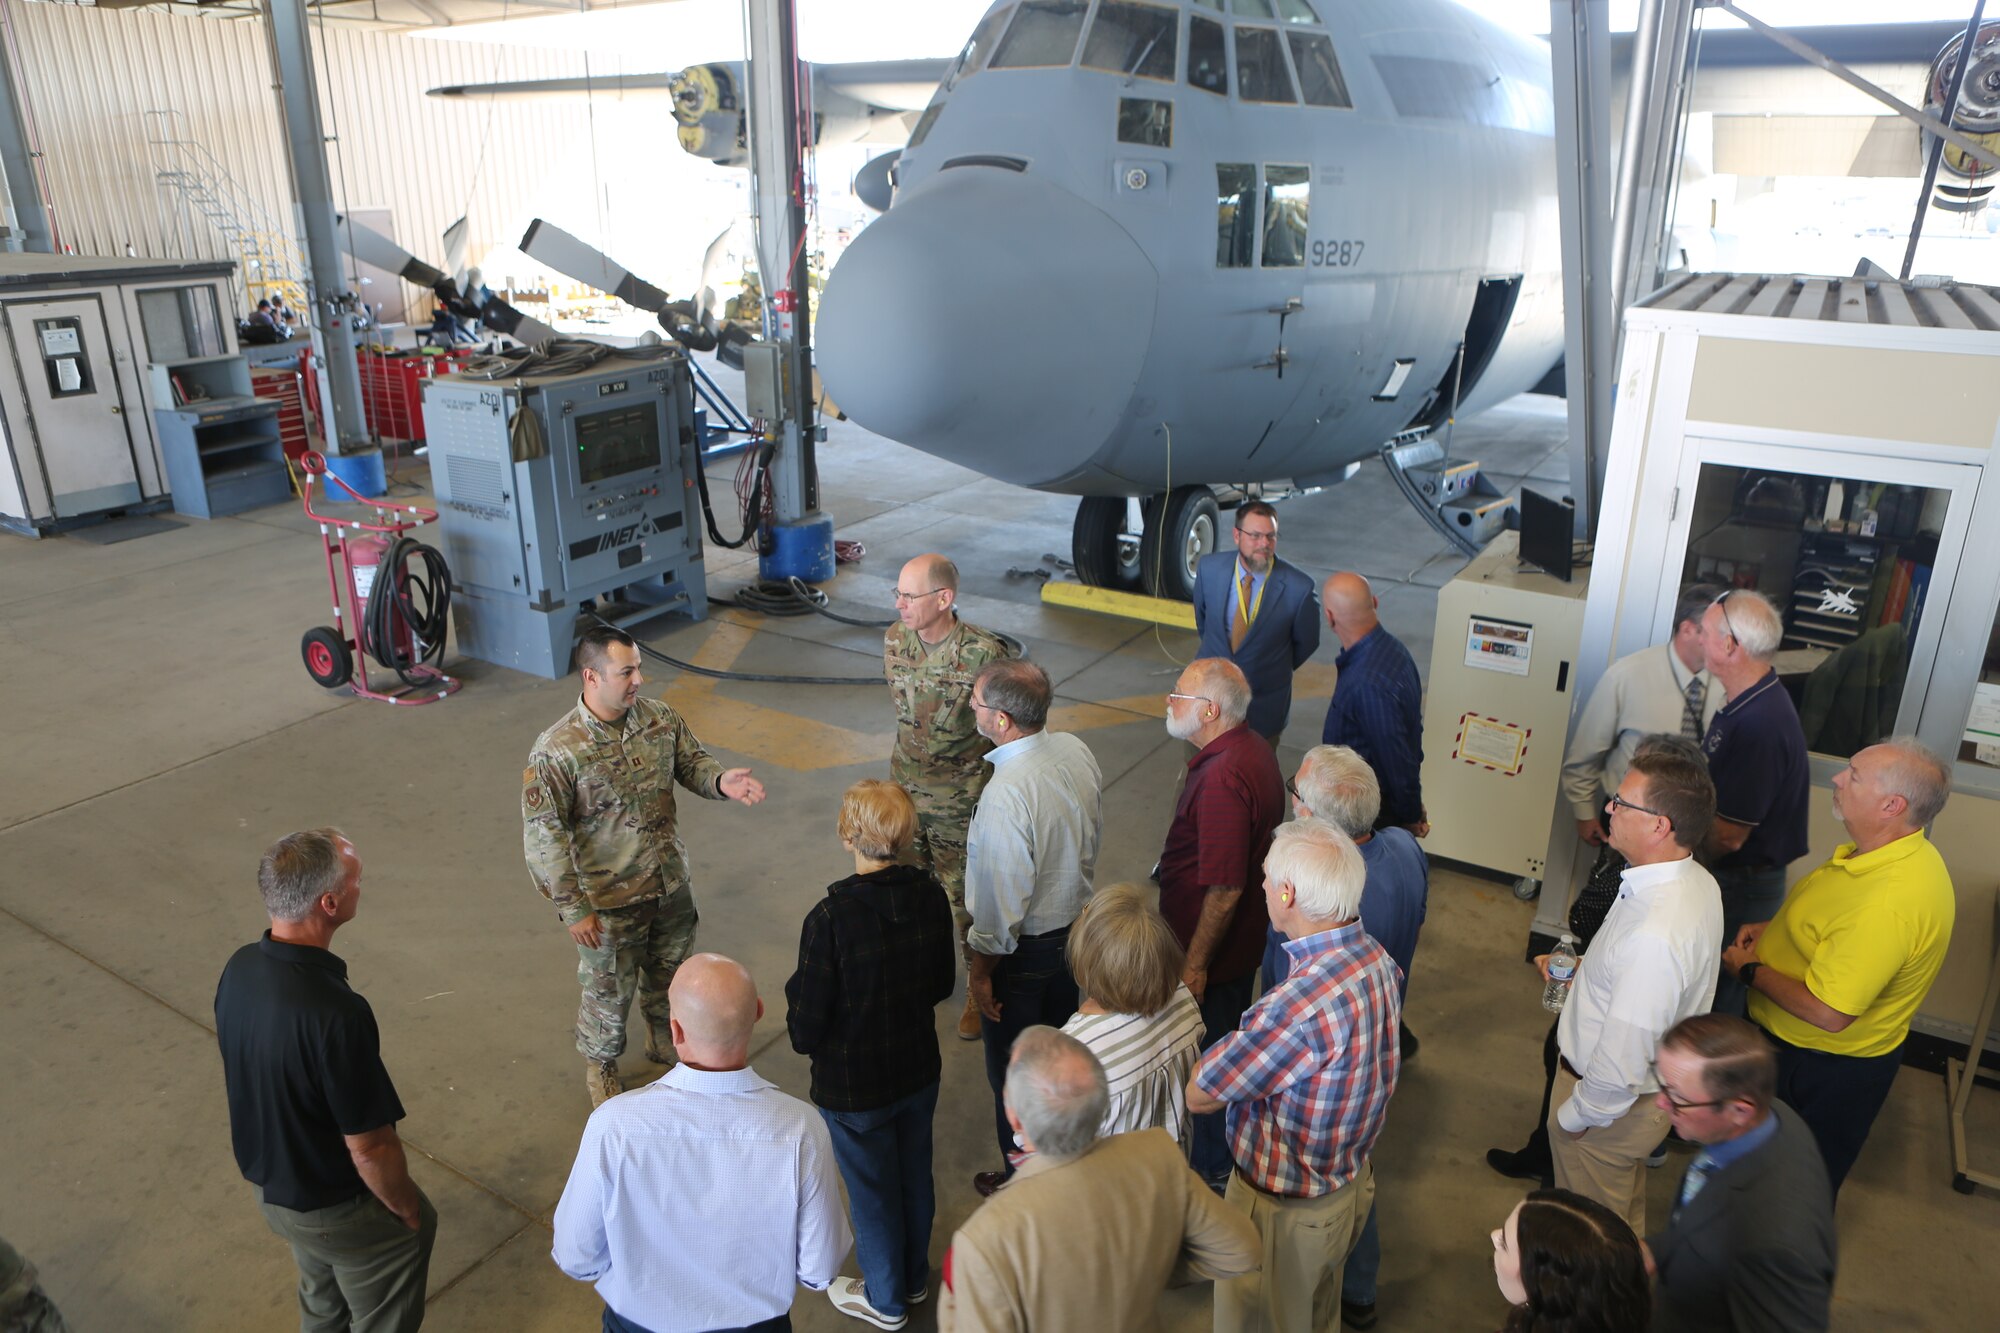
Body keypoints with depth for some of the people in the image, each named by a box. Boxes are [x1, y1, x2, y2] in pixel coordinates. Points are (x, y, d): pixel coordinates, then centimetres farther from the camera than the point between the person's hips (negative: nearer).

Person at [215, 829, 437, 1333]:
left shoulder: (239, 968, -14)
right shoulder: (337, 1013, -39)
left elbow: (235, 1078, 4)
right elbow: (369, 1148, -28)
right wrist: (408, 1209, -9)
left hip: (267, 1184, 7)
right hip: (338, 1210, -7)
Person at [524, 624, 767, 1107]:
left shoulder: (660, 718, -9)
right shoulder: (556, 751, -25)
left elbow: (691, 762, 5)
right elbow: (543, 836, -20)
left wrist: (720, 780, -19)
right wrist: (573, 910, -17)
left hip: (671, 884, 5)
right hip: (609, 901, -5)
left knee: (669, 971, 26)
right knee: (609, 992, 16)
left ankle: (663, 1040, 54)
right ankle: (601, 1067, 44)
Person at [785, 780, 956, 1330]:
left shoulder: (830, 918, -32)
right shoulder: (931, 896, -16)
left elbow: (807, 1030, -23)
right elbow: (942, 984, 0)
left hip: (853, 1089, -4)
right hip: (919, 1071, 5)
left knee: (872, 1192, 18)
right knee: (914, 1176, 26)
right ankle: (914, 1276, 50)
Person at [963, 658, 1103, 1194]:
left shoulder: (1006, 795, -35)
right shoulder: (1075, 750, -11)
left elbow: (1001, 903, -27)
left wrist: (980, 970, -13)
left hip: (1024, 948, -8)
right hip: (1075, 923, 8)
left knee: (1013, 1073, 15)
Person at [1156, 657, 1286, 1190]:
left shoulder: (1223, 777, -33)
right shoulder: (1253, 750, 0)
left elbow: (1224, 889, -31)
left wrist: (1195, 965, -22)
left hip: (1214, 950, -10)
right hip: (1244, 944, 10)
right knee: (1227, 1041, 26)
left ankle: (1213, 1169, 29)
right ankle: (1224, 1151, 46)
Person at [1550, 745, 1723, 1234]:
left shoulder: (1653, 937, -40)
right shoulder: (1697, 883, -10)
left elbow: (1622, 1062, -32)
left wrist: (1574, 1115, -17)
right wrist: (1584, 972, 5)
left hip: (1611, 1104, -9)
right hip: (1652, 1089, 9)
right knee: (1625, 1212, 34)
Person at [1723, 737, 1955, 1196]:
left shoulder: (1888, 903, -38)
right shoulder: (1900, 853, -5)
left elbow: (1827, 1013, -34)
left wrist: (1749, 970, -19)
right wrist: (1776, 930, 1)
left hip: (1824, 1068, -9)